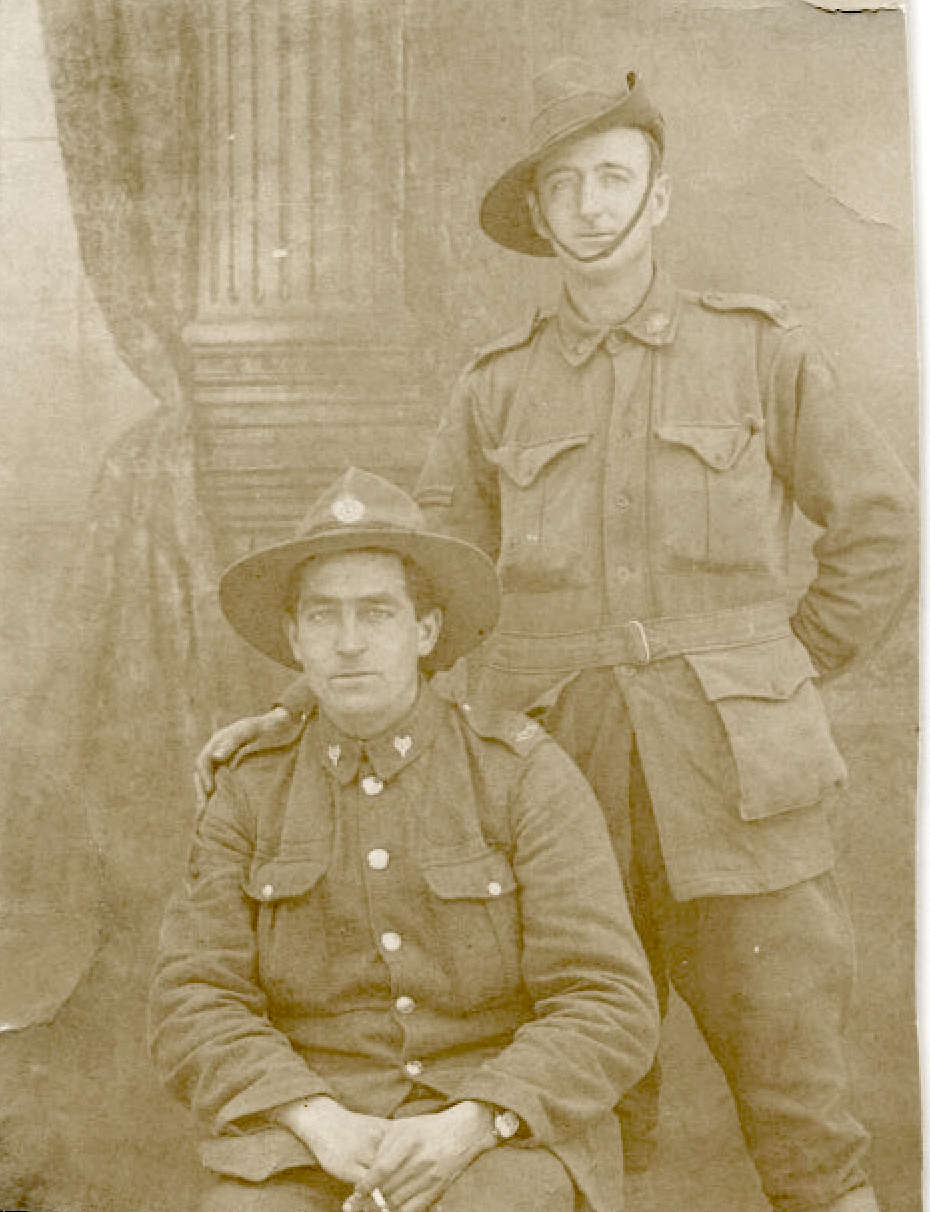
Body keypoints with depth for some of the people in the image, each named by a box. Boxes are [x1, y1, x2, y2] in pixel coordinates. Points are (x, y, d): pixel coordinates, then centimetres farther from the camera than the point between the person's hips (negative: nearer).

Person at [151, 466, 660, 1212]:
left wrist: (462, 1131, -26)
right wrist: (327, 1129, -21)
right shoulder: (250, 798, 3)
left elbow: (608, 1020, -11)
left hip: (509, 1142, -1)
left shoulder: (528, 777, -6)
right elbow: (199, 1019, -3)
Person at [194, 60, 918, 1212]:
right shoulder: (496, 389, 8)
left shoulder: (760, 350, 3)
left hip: (728, 784, -1)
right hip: (560, 781, 2)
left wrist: (779, 686, 4)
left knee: (799, 1108, 2)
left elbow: (882, 525, 8)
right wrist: (295, 707, -4)